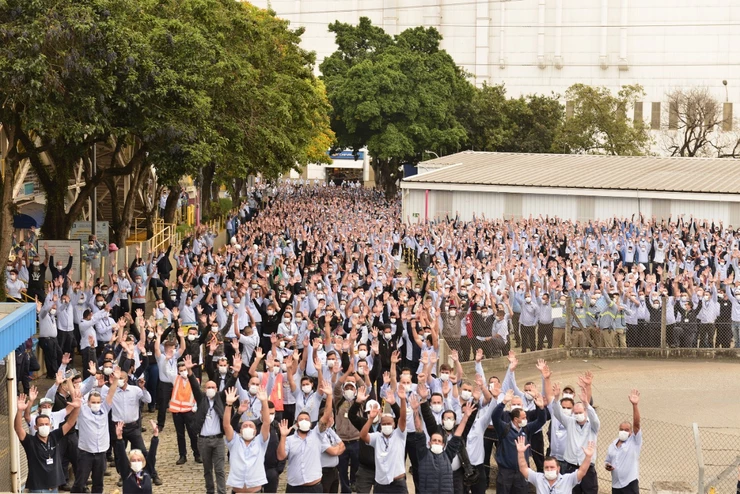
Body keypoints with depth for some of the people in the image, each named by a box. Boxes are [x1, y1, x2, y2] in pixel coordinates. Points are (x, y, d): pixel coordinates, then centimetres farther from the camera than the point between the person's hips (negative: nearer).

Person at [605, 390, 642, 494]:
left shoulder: (634, 441, -1)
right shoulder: (612, 446, 13)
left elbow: (636, 423, -15)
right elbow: (608, 462, 22)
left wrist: (635, 405, -27)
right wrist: (608, 466, -4)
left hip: (630, 483, -6)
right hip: (616, 484, 6)